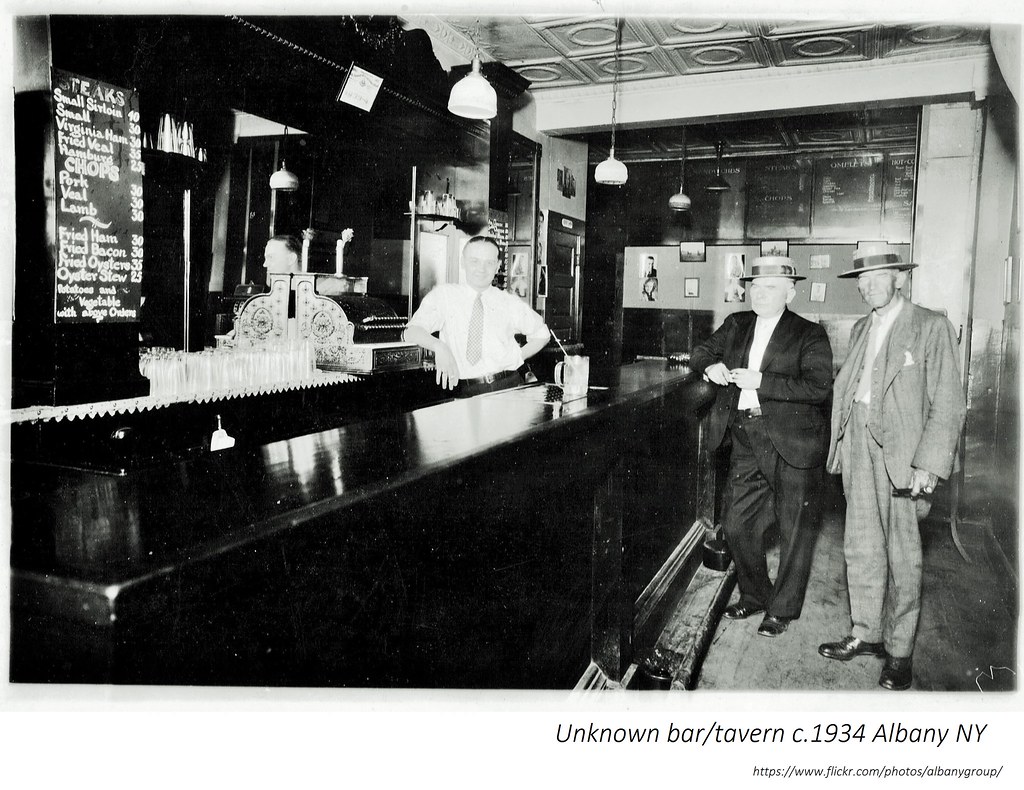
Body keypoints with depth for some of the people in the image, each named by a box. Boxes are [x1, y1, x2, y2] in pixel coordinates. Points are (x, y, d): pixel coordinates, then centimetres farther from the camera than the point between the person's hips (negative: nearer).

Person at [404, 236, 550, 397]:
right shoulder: (443, 295, 5)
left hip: (509, 386, 1)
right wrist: (439, 346, -26)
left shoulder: (510, 303, 10)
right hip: (466, 392, -1)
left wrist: (517, 358, 10)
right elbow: (412, 331, -7)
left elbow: (541, 334, 24)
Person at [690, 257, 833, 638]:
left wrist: (762, 381, -23)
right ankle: (754, 595, 32)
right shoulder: (736, 325, 11)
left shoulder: (809, 335, -5)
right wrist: (711, 366, -4)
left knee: (795, 531, 6)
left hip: (791, 443, -5)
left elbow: (818, 387, -16)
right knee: (736, 525, 10)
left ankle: (782, 610, 23)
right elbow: (701, 352, 20)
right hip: (746, 442, 5)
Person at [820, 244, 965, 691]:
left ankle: (899, 653, 17)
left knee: (902, 557, 3)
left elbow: (947, 404, -9)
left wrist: (927, 464, -17)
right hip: (860, 447, 6)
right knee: (861, 548, 12)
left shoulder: (931, 328, -5)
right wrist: (843, 445, 6)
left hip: (902, 454, -6)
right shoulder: (861, 329, 15)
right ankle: (866, 635, 27)